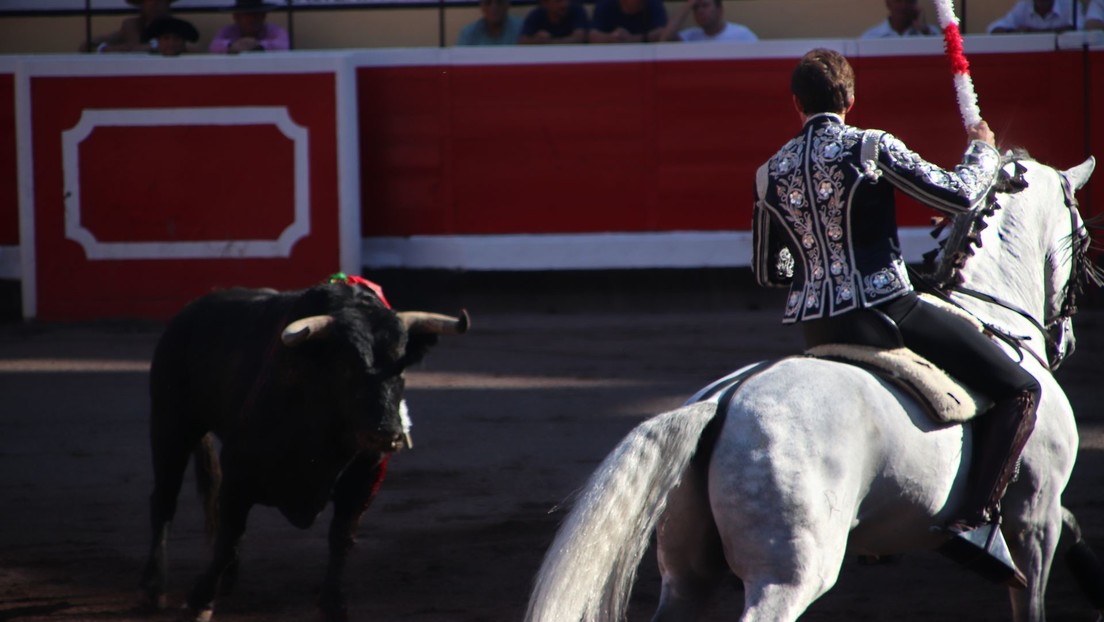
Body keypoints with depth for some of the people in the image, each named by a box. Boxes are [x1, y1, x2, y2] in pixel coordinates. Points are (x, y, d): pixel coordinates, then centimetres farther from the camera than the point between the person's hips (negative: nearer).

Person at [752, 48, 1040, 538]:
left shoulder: (770, 173, 9)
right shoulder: (871, 148, -6)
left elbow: (765, 273, 18)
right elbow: (958, 196, -6)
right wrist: (982, 152, 14)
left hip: (814, 328, 6)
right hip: (884, 307, -6)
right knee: (1019, 392, -1)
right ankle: (976, 515, -16)